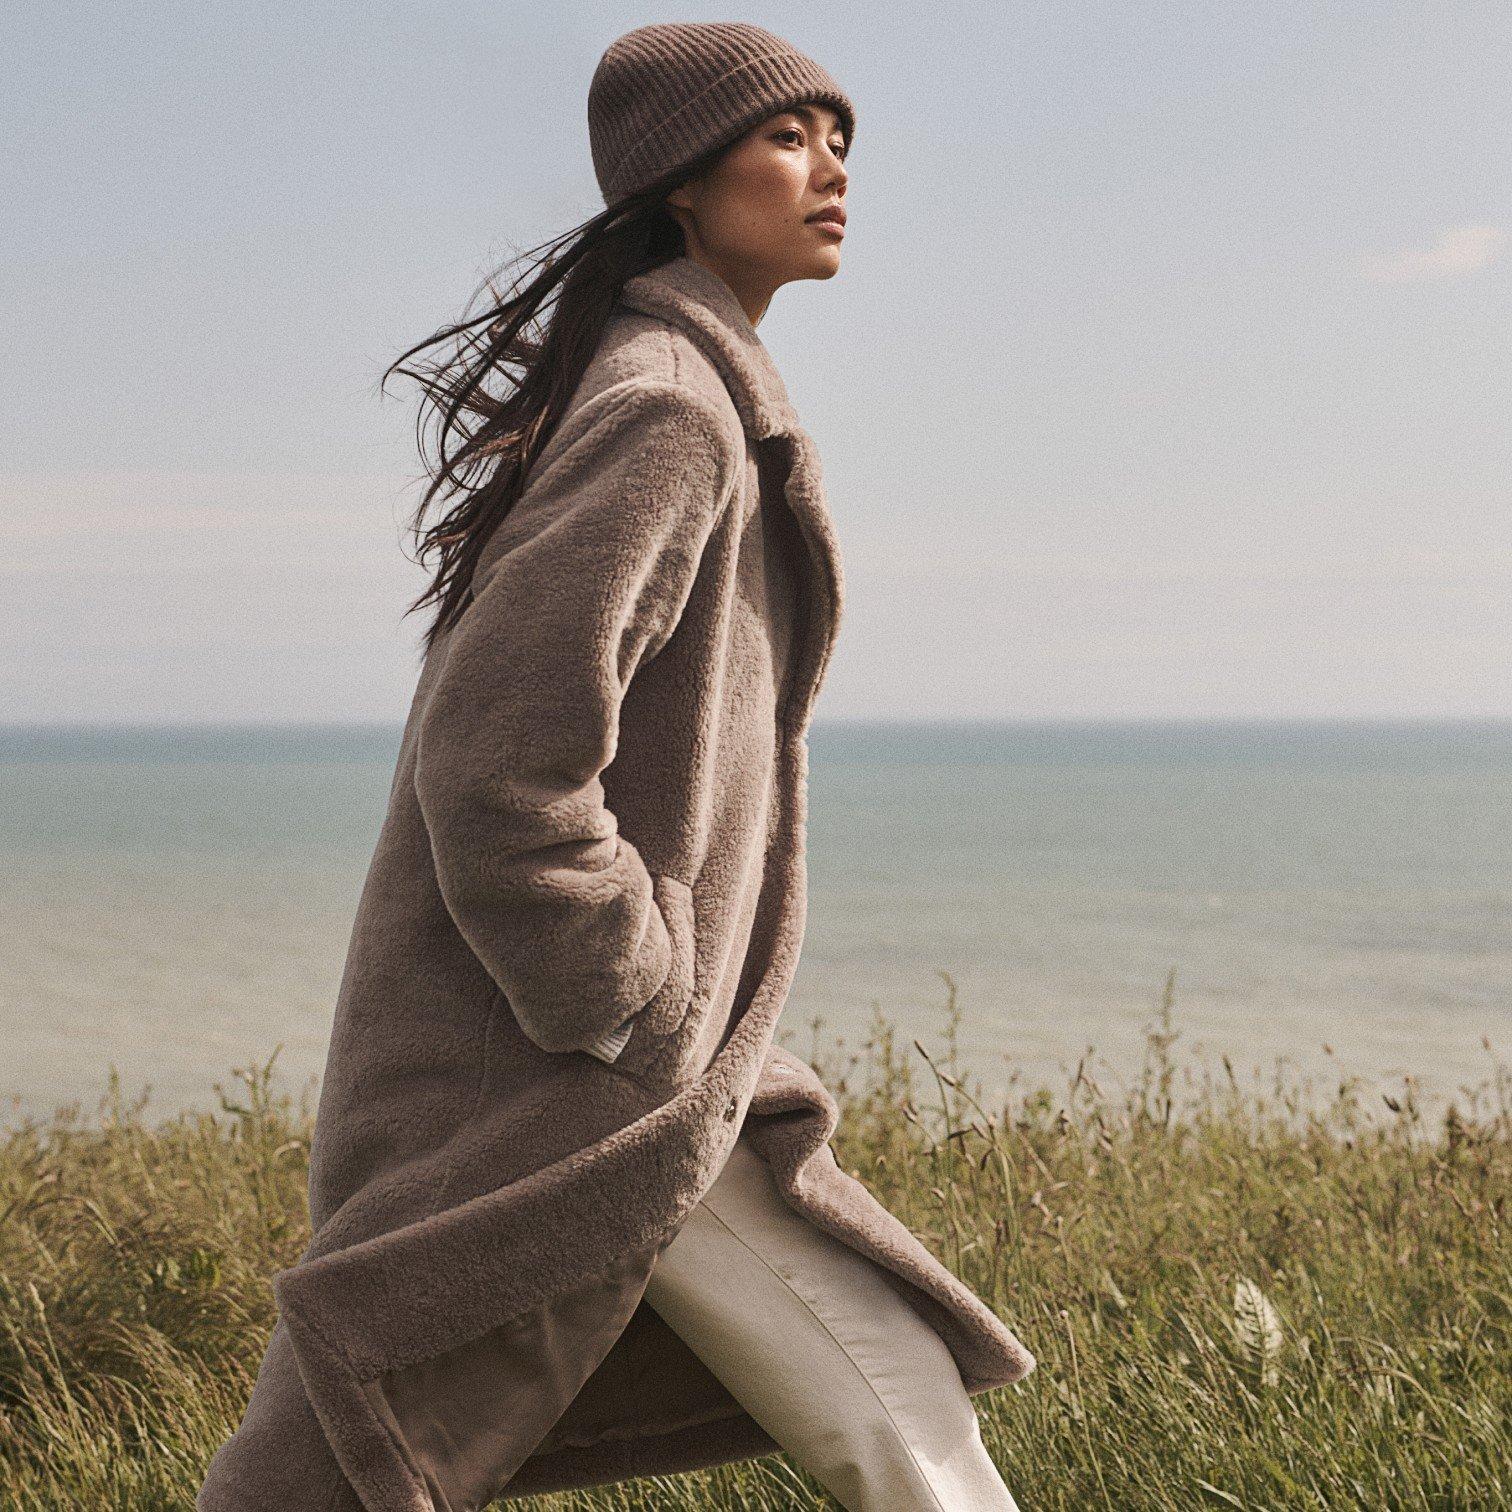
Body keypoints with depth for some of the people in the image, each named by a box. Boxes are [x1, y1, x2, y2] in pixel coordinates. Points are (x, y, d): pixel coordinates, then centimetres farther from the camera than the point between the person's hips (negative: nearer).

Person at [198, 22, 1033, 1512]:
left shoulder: (686, 398, 16)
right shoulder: (666, 413, -16)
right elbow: (496, 761, -24)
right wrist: (629, 1019, -16)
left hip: (648, 1067, 10)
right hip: (536, 1080, -10)